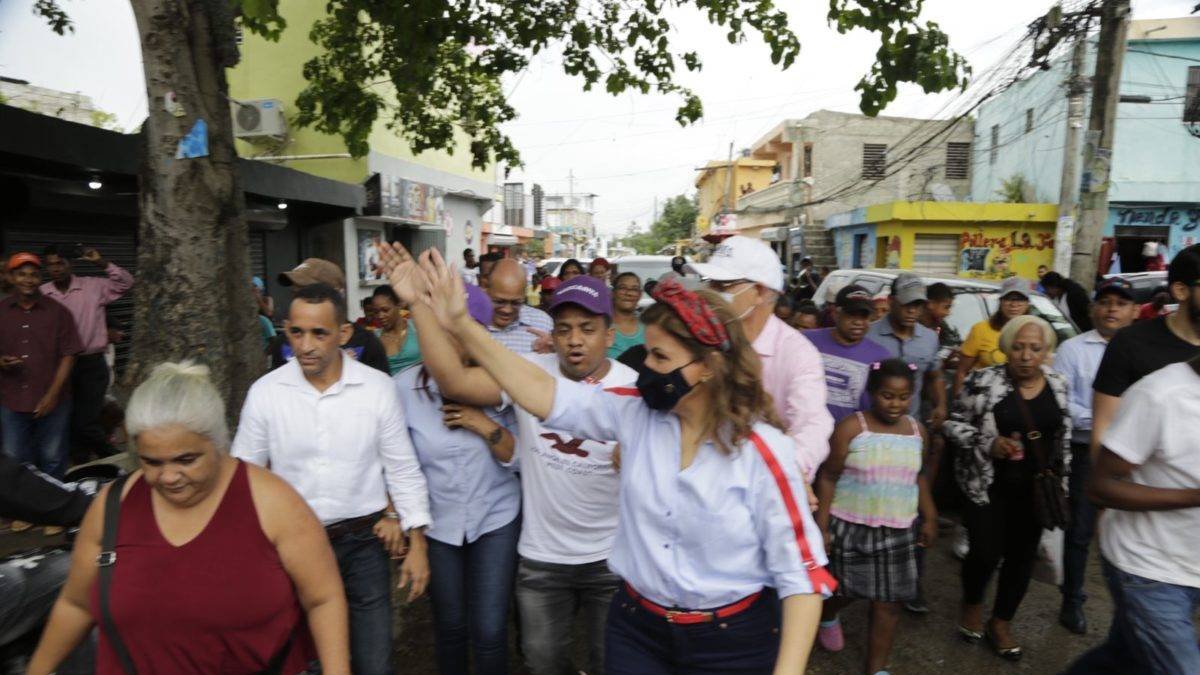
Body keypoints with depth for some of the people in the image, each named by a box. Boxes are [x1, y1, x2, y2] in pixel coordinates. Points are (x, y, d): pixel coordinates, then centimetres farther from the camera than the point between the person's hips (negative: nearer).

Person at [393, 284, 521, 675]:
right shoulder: (406, 387, -10)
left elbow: (521, 459, -7)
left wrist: (487, 427, -21)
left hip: (496, 519, 0)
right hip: (436, 524, 1)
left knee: (489, 632, -1)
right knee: (450, 627, 16)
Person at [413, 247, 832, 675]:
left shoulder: (762, 451, -18)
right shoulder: (636, 413, -7)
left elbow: (801, 571, -13)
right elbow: (543, 393, -11)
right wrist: (459, 325, -17)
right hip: (636, 628, 4)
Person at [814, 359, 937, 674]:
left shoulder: (918, 431, 3)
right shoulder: (851, 427, -13)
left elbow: (920, 477, 17)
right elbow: (828, 478, -11)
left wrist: (929, 518, 14)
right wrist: (821, 526, -13)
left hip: (898, 533, 4)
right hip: (850, 528, -4)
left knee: (889, 604, 6)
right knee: (843, 591, 10)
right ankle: (826, 617, 45)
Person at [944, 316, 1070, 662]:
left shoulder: (1057, 384, 1)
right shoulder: (983, 381, -13)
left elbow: (1063, 435, 14)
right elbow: (954, 422, -6)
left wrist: (1059, 477, 11)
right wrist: (988, 444, -20)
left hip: (1035, 488, 4)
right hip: (987, 484, -4)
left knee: (1023, 555, 11)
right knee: (986, 552, -6)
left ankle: (1001, 623, 32)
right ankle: (972, 604, 27)